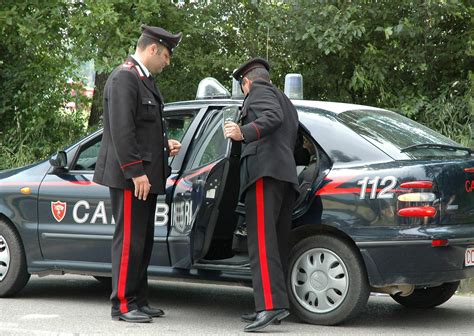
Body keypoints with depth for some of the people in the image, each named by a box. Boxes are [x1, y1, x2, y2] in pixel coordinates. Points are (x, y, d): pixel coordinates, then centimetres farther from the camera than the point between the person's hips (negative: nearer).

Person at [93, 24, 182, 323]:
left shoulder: (146, 80, 19)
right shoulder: (124, 78, -13)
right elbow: (121, 130, -20)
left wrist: (165, 146, 11)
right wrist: (135, 172, -22)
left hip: (146, 177, 10)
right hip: (130, 177, -10)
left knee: (144, 242, 13)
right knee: (130, 240, -7)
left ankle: (138, 301, 19)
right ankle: (123, 305, -2)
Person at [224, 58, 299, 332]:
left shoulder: (259, 90, 7)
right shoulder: (288, 104, 32)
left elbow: (273, 116, -13)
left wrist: (244, 133, -26)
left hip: (264, 169, -9)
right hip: (288, 174, 9)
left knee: (262, 240, -18)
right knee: (278, 242, 7)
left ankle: (272, 303, -29)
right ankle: (272, 308, 7)